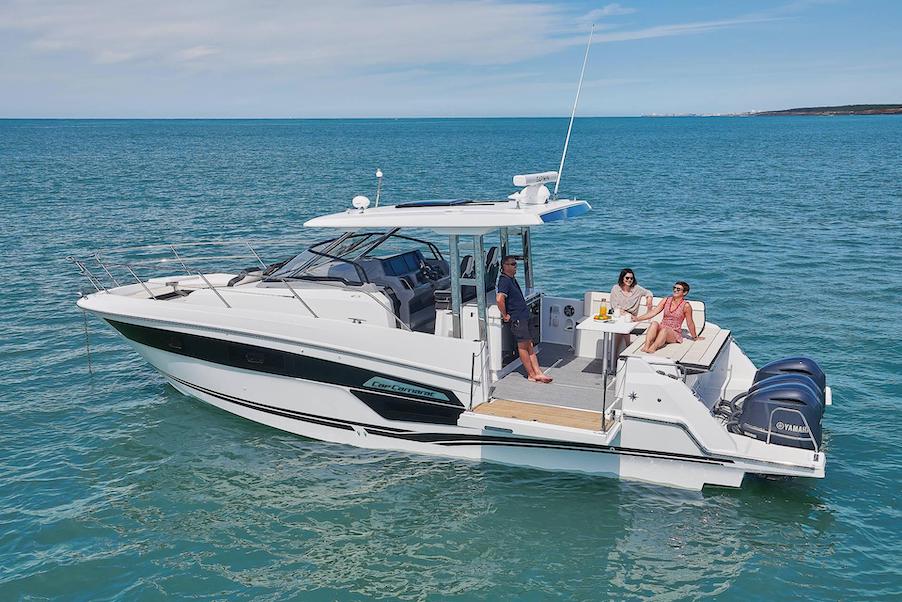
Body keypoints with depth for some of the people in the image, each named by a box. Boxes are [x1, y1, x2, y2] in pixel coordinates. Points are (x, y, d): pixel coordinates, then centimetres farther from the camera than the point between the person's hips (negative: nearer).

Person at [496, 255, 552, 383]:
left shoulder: (512, 279, 16)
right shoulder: (504, 280, -15)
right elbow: (499, 299, -30)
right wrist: (505, 316, -21)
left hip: (524, 316, 10)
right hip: (517, 318, -10)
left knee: (530, 346, 8)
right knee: (523, 346, -2)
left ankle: (538, 373, 10)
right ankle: (531, 374, 5)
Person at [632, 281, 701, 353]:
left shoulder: (685, 305, -7)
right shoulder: (666, 300, 5)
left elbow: (690, 323, 1)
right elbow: (653, 312, 2)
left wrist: (695, 337, 10)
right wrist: (637, 318, -6)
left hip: (675, 333, -3)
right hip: (661, 329, 3)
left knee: (664, 330, -36)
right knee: (654, 323, -29)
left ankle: (653, 348, -58)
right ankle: (646, 346, -48)